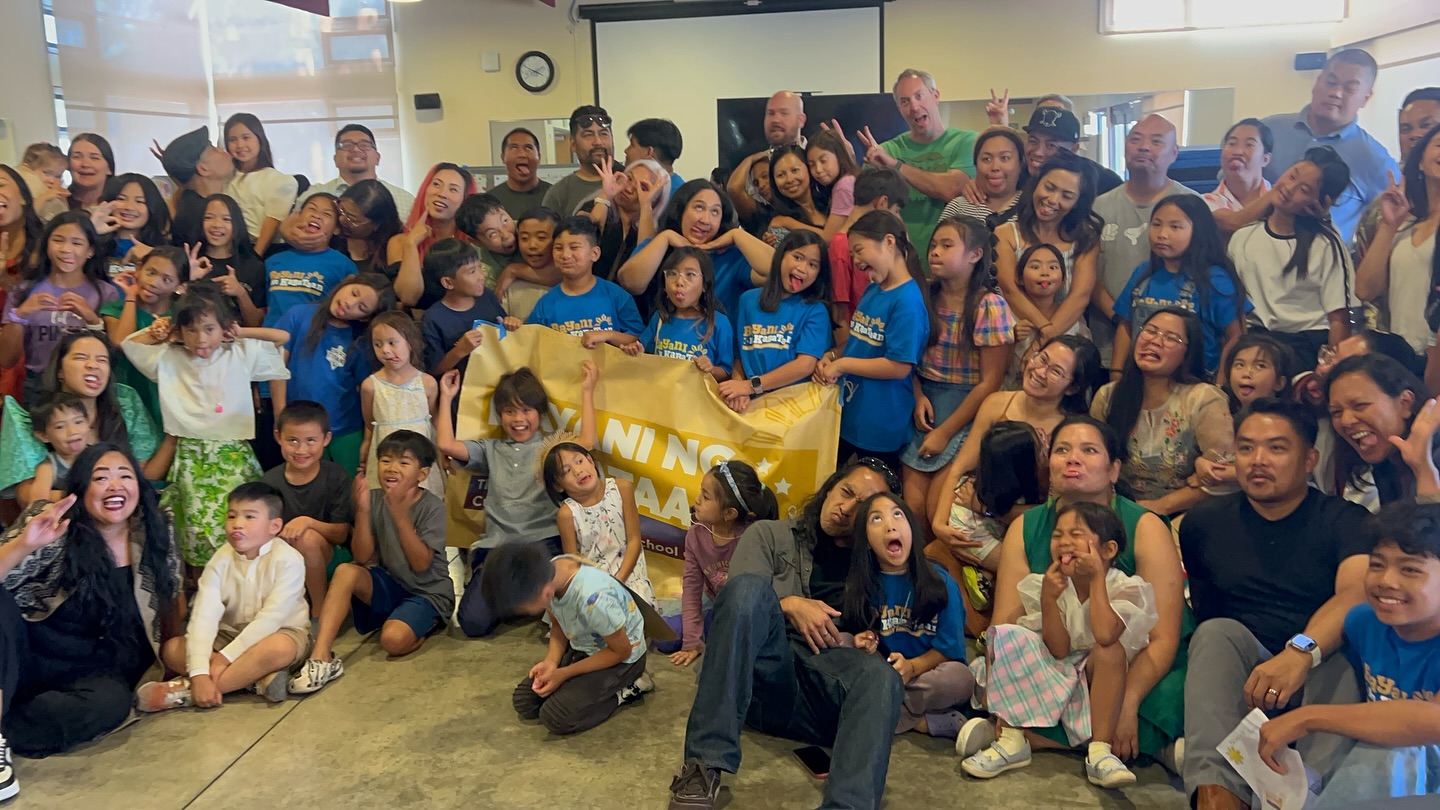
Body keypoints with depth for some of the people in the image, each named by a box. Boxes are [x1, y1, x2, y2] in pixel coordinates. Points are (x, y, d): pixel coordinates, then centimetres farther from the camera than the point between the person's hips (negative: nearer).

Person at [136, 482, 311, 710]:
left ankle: (186, 691, -29)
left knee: (279, 648, -38)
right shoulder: (220, 560, -10)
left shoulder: (288, 560, -20)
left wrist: (224, 657, -28)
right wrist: (199, 673, -34)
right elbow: (203, 617, -21)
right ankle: (254, 677, -25)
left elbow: (271, 618, -25)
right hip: (231, 635, 5)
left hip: (280, 633, -5)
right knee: (171, 649, -14)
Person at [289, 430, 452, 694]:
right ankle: (321, 658, -25)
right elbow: (362, 557, -9)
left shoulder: (432, 507, -15)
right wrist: (362, 510, -23)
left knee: (393, 639, -31)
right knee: (346, 571, -23)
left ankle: (429, 625, 2)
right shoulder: (375, 499, -4)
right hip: (389, 585, 5)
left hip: (428, 592, -5)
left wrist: (401, 516, -31)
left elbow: (421, 564, -21)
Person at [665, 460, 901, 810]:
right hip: (761, 677, -1)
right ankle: (705, 766, -34)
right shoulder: (769, 535, 18)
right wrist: (788, 605, -13)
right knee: (749, 587, -29)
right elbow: (741, 598, 4)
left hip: (820, 692, 1)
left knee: (881, 676, -32)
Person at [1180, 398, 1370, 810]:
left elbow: (1358, 593, -21)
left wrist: (1301, 652, -40)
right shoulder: (1204, 522, 9)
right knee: (1219, 631, -28)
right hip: (1232, 675, 2)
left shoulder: (1344, 520, 0)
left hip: (1321, 674, -1)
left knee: (1345, 649, -30)